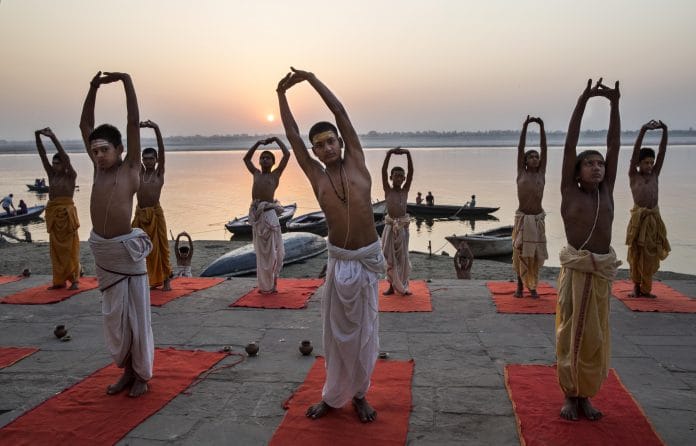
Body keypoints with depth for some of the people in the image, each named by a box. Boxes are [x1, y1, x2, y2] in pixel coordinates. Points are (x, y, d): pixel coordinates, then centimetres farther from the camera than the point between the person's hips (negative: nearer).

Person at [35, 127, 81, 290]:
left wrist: (53, 137, -18)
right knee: (56, 248, 8)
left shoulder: (71, 176, -3)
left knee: (70, 248, -2)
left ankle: (74, 280, 4)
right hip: (53, 213, 6)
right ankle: (59, 280, 15)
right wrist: (38, 137, -4)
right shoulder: (52, 175, 11)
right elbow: (43, 156, 6)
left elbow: (65, 156, -14)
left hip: (67, 213, -6)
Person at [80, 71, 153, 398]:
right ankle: (127, 369, 28)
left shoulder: (131, 167, -4)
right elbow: (85, 125, 12)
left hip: (127, 248, -5)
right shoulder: (98, 167, 9)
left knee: (136, 313, 4)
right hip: (100, 248, 6)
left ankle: (142, 374, 18)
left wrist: (126, 81, -10)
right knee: (113, 315, 13)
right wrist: (94, 87, 5)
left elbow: (134, 123, -9)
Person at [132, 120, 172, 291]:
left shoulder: (159, 172, 1)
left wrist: (156, 129, -19)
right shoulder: (139, 172, 9)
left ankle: (166, 279, 11)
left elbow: (161, 150, -9)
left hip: (156, 213, -3)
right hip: (140, 214, 3)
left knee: (161, 248, 2)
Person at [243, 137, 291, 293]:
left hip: (270, 213, -4)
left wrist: (276, 139, 13)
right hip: (256, 214, 4)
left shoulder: (276, 174, 8)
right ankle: (265, 285, 16)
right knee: (261, 251, 9)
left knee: (273, 250, -3)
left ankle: (273, 283, 7)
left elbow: (287, 154, 3)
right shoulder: (256, 173, 19)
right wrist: (258, 143, 29)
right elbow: (246, 158, 32)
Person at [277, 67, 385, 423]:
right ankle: (333, 395, 25)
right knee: (337, 331, 8)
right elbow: (292, 136, 5)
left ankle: (359, 394, 26)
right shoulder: (316, 175, 3)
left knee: (364, 331, 9)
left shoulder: (356, 161, 0)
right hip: (339, 260, 1)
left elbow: (340, 111, -2)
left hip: (368, 259, -1)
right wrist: (282, 94, 9)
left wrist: (311, 78, 2)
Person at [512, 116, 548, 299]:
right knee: (520, 252, 3)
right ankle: (520, 286, 17)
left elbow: (544, 149, 1)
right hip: (522, 218, -1)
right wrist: (525, 126, -8)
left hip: (538, 219, 1)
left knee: (536, 254, 5)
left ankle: (533, 286, 16)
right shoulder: (521, 173, 3)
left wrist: (541, 127, -4)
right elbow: (520, 148, -2)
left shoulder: (541, 173, 6)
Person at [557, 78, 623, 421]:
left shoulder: (606, 191, 8)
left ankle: (586, 395, 25)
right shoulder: (569, 191, -1)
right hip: (576, 270, -4)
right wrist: (582, 102, -10)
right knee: (572, 334, 5)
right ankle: (570, 395, 19)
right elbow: (569, 146, -7)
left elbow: (614, 145, 4)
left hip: (603, 272, 4)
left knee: (596, 338, 10)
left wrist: (614, 104, 0)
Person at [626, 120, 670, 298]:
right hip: (639, 218, -4)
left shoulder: (655, 175, 9)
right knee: (636, 254, 4)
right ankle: (636, 286, 17)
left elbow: (662, 152, 2)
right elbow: (635, 153, -11)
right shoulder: (633, 176, -1)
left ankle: (645, 288, 15)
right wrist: (643, 131, -20)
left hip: (654, 218, 4)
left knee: (651, 255, 6)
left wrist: (665, 131, -7)